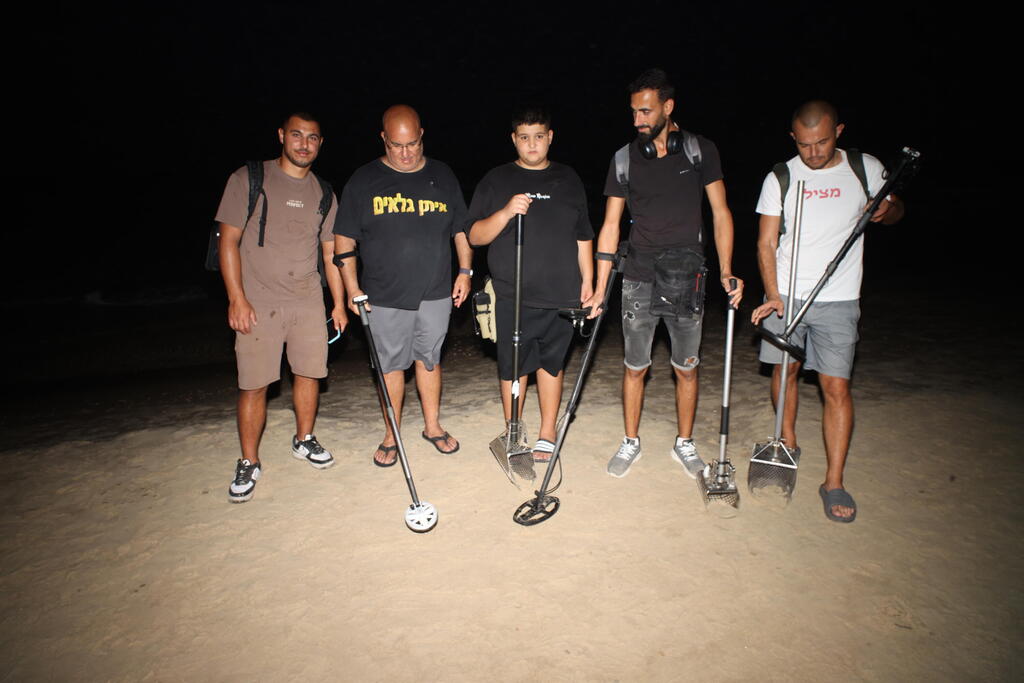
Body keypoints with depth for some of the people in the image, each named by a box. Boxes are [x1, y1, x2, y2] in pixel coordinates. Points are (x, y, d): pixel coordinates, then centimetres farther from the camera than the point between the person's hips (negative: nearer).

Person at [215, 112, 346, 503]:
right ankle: (249, 464, 12)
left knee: (310, 372, 9)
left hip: (309, 300, 4)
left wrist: (339, 304, 11)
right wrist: (237, 298, -12)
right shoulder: (249, 179, -1)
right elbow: (228, 240, -4)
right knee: (254, 384, -2)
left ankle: (304, 440, 30)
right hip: (258, 302, -4)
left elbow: (331, 253, 15)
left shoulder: (323, 193, 11)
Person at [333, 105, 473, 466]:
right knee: (391, 365, 7)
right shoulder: (364, 179, 0)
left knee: (429, 359, 13)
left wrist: (465, 271, 6)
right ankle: (391, 436, 22)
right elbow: (344, 238, 0)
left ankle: (432, 426, 28)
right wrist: (352, 287, -7)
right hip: (384, 297, -1)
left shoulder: (442, 176, 8)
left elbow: (462, 229, 14)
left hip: (435, 293, 2)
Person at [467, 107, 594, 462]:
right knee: (512, 366, 5)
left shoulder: (568, 179, 12)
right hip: (513, 296, -1)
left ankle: (547, 436, 23)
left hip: (561, 294, 2)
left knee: (551, 363, 10)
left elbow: (583, 236, 15)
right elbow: (475, 236, -2)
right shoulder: (497, 180, 5)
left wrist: (588, 281, 10)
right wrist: (506, 211, -17)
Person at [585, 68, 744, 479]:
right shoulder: (625, 158, 3)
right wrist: (599, 289, -1)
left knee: (686, 368, 9)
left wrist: (726, 271, -7)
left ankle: (684, 444, 27)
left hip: (686, 278, 0)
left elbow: (720, 212, 3)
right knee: (635, 367, 8)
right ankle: (631, 443, 25)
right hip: (639, 278, 1)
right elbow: (610, 225, 3)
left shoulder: (701, 150, 2)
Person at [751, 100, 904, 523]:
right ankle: (788, 444, 35)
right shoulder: (780, 178, 1)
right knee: (785, 370, 11)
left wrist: (888, 210, -8)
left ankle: (834, 482, 3)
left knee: (836, 387, -4)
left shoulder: (866, 169, 2)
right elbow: (766, 243, 0)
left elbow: (894, 211, 17)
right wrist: (773, 295, -12)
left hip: (837, 302, -1)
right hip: (785, 296, 1)